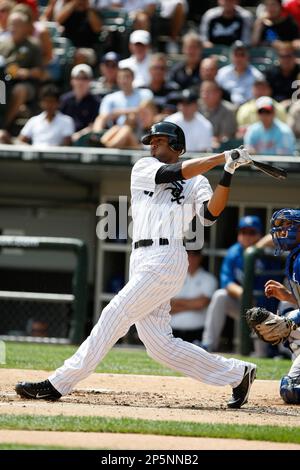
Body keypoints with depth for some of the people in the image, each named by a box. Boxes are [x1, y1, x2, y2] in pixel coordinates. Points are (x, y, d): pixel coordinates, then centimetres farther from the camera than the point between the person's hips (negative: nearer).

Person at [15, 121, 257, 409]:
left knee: (114, 317, -12)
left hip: (165, 261, -5)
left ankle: (59, 383, -10)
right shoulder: (143, 168, 18)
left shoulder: (197, 183, 10)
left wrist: (227, 175, -17)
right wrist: (222, 157, -2)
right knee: (159, 344, 1)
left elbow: (210, 214, -8)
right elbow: (176, 172, 0)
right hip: (142, 263, 5)